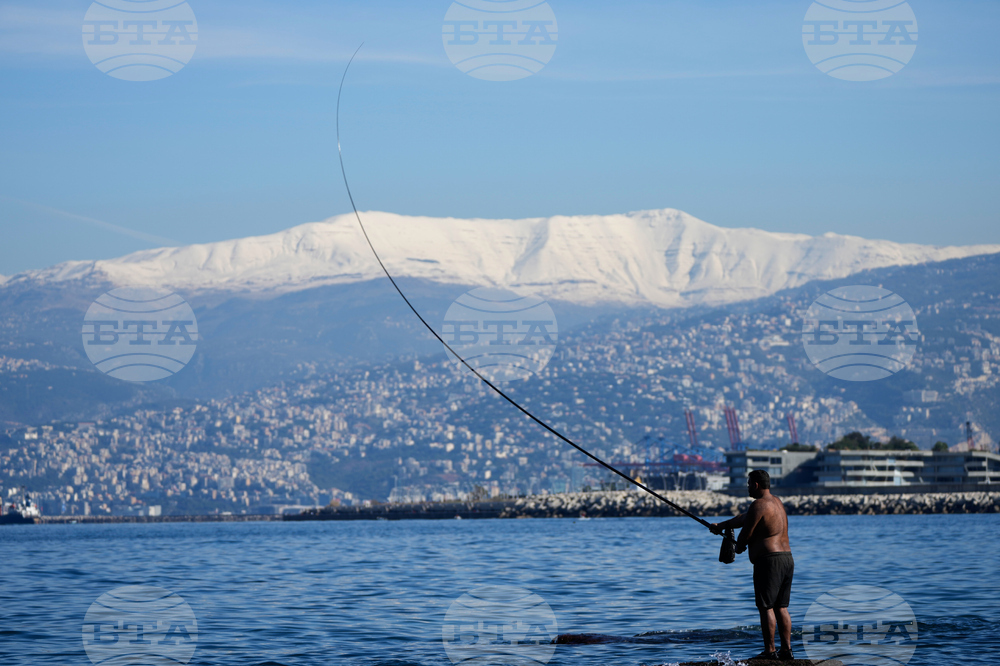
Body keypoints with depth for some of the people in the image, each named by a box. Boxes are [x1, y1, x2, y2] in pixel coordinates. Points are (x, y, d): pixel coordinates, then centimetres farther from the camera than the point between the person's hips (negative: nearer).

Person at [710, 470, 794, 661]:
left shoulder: (758, 505, -12)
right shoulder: (777, 502, 19)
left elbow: (745, 533, -9)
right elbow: (745, 518, 28)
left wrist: (739, 547, 13)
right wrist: (722, 525, 34)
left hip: (769, 560, -9)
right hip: (787, 558, 9)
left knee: (766, 607, -5)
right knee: (781, 607, 12)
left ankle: (769, 651, -5)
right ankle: (786, 650, 10)